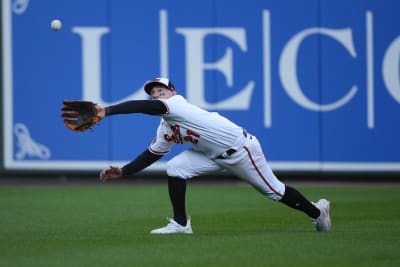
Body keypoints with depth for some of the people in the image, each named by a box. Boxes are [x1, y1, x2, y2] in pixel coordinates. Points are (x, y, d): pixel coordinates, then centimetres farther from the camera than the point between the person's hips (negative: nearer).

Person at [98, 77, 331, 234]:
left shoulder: (177, 103, -21)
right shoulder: (165, 131, 6)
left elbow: (143, 107, -35)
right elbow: (150, 156, 11)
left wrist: (107, 111, -41)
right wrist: (123, 172, -1)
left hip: (240, 148, -8)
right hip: (215, 155, 8)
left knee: (273, 190, 4)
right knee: (175, 168, -10)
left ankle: (316, 212, 27)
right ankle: (180, 224, -4)